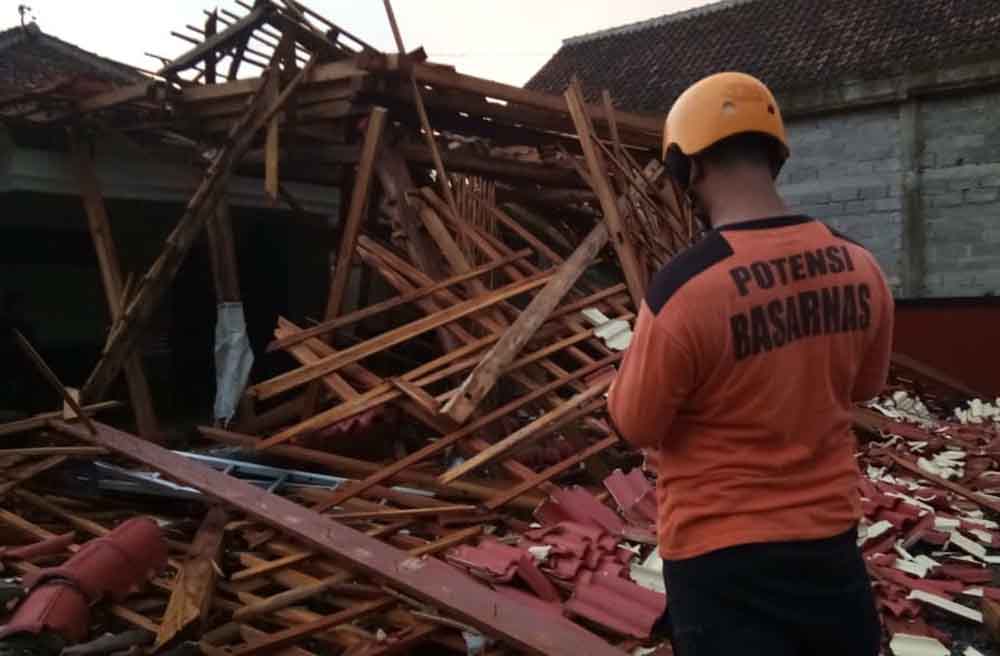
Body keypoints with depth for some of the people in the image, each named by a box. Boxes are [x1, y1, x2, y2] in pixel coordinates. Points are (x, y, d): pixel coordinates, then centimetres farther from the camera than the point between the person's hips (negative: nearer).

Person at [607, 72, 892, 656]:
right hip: (831, 537, 6)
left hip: (722, 557, -5)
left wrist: (646, 346, 3)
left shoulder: (683, 289, -26)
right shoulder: (861, 268, -7)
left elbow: (635, 427, -12)